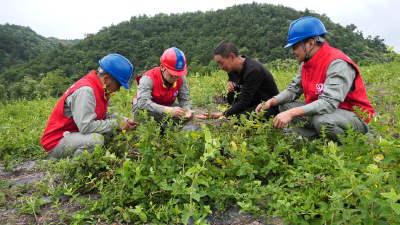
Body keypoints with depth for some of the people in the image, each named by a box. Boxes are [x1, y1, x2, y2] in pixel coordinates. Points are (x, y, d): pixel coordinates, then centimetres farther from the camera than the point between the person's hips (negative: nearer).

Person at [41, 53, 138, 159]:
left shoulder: (101, 89, 3)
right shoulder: (85, 91, -26)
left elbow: (108, 114, 12)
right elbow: (86, 126, -32)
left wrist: (125, 121, -4)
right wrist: (116, 124, -23)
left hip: (77, 133, 9)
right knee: (96, 139, -34)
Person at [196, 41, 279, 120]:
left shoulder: (253, 70, -26)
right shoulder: (232, 69, -2)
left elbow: (243, 103, -28)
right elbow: (231, 102, 7)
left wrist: (222, 115, -34)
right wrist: (230, 89, -14)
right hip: (252, 103, 8)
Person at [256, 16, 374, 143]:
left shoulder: (337, 63, -24)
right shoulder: (307, 63, 2)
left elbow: (329, 103, -35)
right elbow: (293, 90, 5)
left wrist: (292, 113, -41)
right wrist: (271, 102, -13)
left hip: (355, 115, -7)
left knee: (321, 120, -39)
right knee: (285, 106, -2)